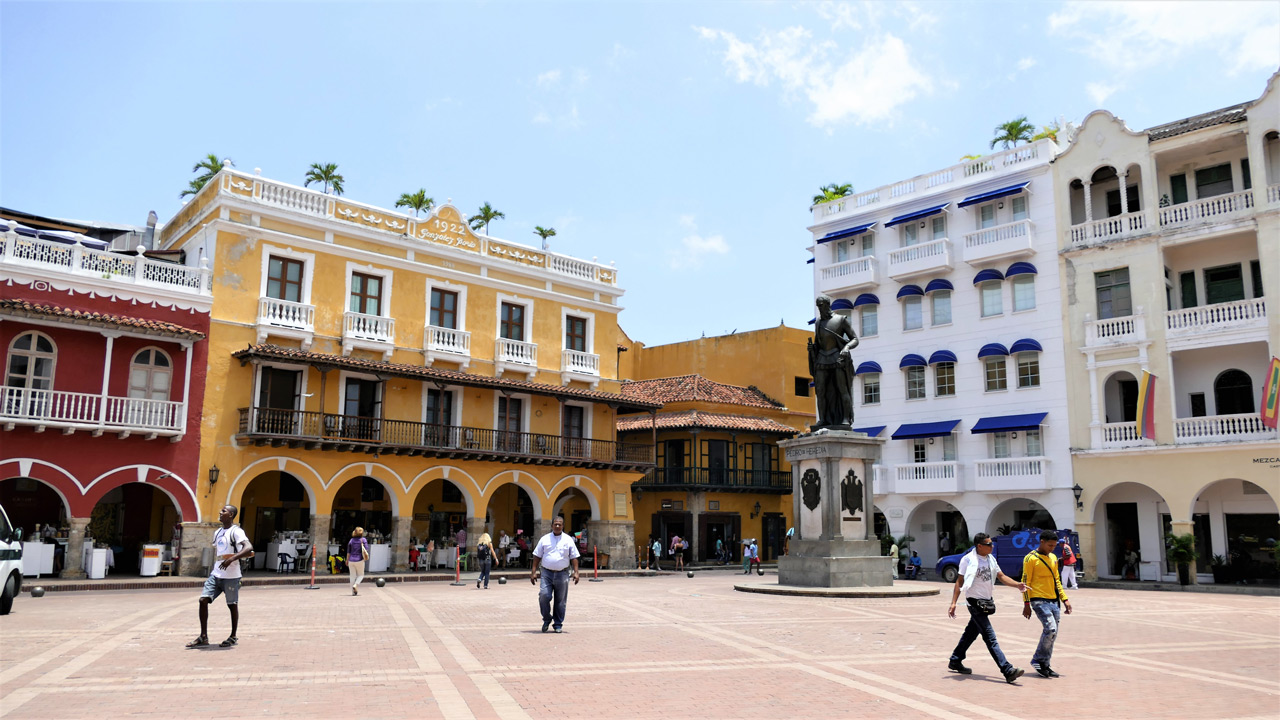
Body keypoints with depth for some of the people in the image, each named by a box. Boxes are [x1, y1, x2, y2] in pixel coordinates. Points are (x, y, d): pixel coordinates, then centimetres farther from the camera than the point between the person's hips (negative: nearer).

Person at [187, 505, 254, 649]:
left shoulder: (236, 531, -11)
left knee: (232, 605, 3)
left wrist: (231, 559, -34)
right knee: (203, 600, -4)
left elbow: (249, 548, -26)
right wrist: (214, 568, 19)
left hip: (231, 576, -7)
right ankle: (203, 637, 3)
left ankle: (233, 637, 16)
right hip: (215, 574, 7)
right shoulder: (218, 533, 15)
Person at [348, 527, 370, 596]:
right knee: (360, 575, 12)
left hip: (351, 560, 3)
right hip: (359, 560, -3)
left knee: (352, 576, 9)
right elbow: (366, 550, -9)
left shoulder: (351, 540, 5)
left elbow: (348, 552, 6)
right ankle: (355, 585, -12)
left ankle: (353, 591, 9)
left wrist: (347, 560, 14)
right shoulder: (363, 540, -3)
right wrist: (366, 557, 7)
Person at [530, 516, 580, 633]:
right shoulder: (545, 539, 7)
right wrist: (534, 572, 2)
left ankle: (558, 624, 18)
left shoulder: (568, 540, 7)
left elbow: (574, 557, 6)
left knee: (560, 600, 5)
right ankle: (547, 619, 9)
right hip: (546, 573, 0)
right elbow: (537, 556, 8)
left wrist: (576, 572, -3)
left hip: (562, 574, 0)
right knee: (544, 596, -13)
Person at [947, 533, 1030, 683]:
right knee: (990, 638, -10)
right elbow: (959, 581, -10)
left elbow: (1001, 576, 12)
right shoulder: (968, 560, -12)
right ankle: (1008, 671, -15)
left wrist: (1017, 585, -6)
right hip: (975, 602, -8)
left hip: (987, 601, 8)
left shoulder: (990, 559, 9)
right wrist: (953, 603, -15)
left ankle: (955, 661, 29)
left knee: (971, 633, 16)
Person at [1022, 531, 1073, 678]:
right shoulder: (1031, 558, -8)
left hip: (1053, 601, 8)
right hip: (1039, 600, -7)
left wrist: (1064, 599, 14)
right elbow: (1025, 582, -8)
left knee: (1052, 633, 6)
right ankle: (1037, 661, -4)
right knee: (1050, 629, -18)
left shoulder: (1053, 558, 15)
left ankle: (1044, 665, 15)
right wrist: (1026, 604, -12)